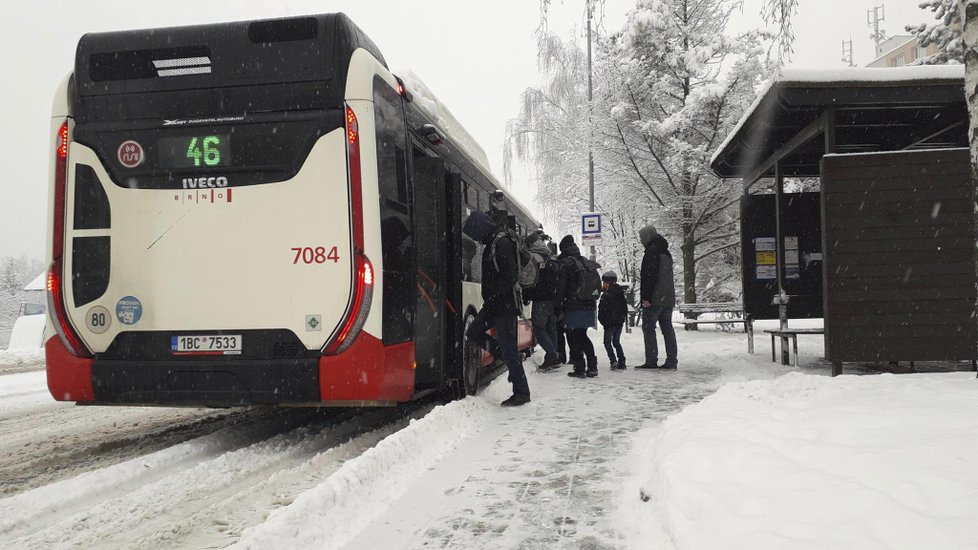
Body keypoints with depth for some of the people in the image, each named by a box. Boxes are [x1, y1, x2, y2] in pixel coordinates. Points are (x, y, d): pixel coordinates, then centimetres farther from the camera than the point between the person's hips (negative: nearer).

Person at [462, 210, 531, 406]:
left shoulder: (502, 243, -16)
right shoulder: (492, 243, 14)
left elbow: (510, 276, -23)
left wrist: (492, 296, -19)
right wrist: (489, 298, 11)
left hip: (505, 305, -10)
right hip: (494, 305, 10)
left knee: (508, 348, -6)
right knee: (473, 332, 17)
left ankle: (521, 393, 4)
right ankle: (511, 360, 21)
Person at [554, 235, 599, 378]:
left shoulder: (566, 263, -10)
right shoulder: (586, 262, 13)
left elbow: (561, 286, -11)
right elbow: (595, 285, 18)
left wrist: (557, 303, -1)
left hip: (574, 307, -7)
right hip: (589, 306, 7)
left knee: (573, 337, 2)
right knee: (582, 336, 17)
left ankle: (579, 368, -1)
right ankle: (592, 366, 12)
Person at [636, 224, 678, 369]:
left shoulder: (651, 252, -11)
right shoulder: (666, 252, 19)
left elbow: (649, 276, -19)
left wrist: (646, 296, -20)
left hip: (654, 299, -9)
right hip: (668, 298, 9)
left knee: (648, 328, -4)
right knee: (667, 328, 9)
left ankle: (651, 361, -7)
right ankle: (672, 360, 8)